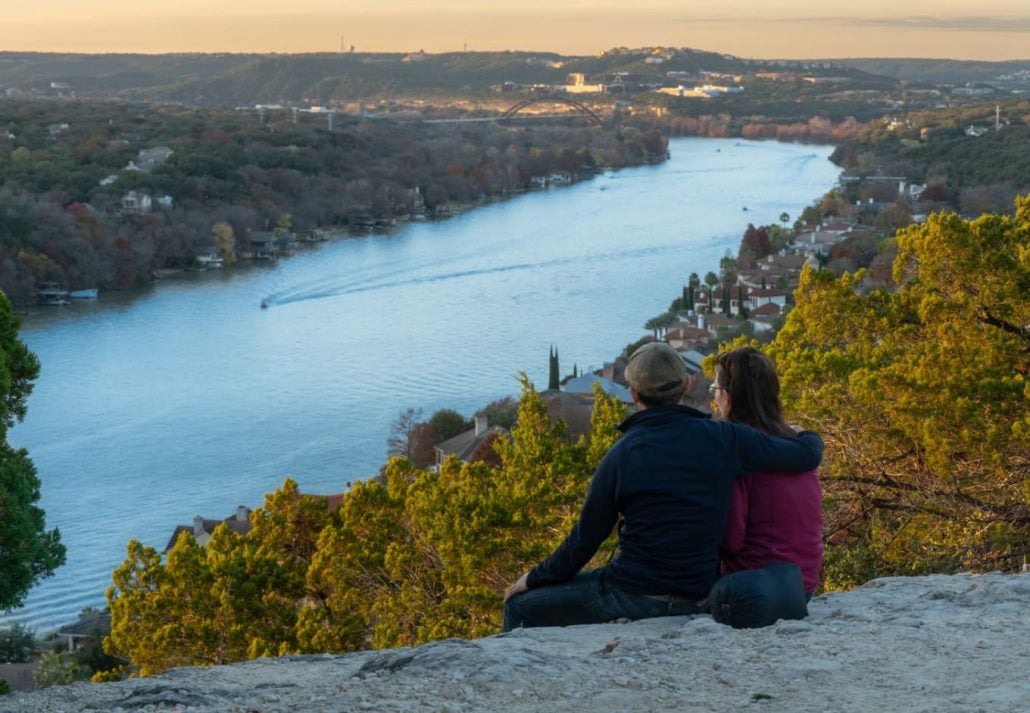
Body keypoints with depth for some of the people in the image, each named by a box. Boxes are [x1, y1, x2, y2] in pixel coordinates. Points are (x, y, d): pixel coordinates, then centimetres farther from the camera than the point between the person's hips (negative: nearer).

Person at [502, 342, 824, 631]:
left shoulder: (621, 455, -11)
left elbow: (585, 540, -3)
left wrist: (534, 578, 13)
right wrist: (807, 436, 26)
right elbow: (807, 455, 0)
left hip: (635, 596, -5)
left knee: (520, 607, 10)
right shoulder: (723, 439, -6)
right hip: (696, 599, 5)